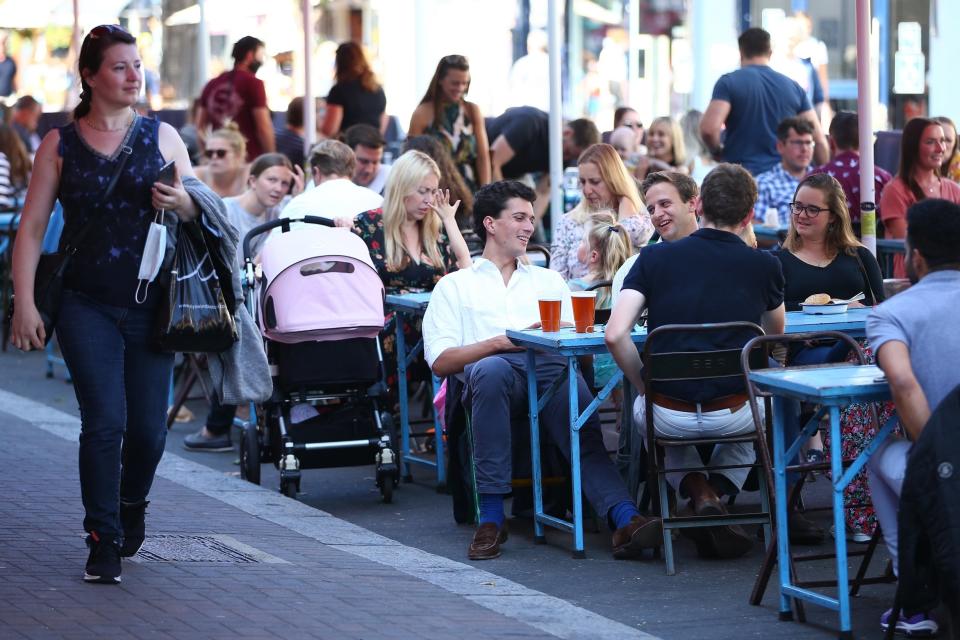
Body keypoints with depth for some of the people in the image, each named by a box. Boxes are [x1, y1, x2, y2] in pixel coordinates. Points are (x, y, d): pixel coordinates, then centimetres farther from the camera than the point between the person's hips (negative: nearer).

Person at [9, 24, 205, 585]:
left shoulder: (162, 136, 7)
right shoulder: (60, 145, 3)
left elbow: (203, 213, 11)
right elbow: (32, 229, 2)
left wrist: (182, 203, -13)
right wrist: (25, 305, -7)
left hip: (151, 305, 2)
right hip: (88, 307, -2)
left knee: (149, 427, 2)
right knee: (105, 421, -13)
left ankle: (132, 505, 32)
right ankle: (104, 540, -1)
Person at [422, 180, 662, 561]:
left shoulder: (549, 281, 35)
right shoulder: (455, 286, 24)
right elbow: (441, 361, 8)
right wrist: (501, 342, -7)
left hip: (552, 367, 2)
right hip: (493, 377, -2)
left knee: (584, 433, -30)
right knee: (493, 369, -39)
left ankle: (625, 522, -55)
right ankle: (491, 518, -38)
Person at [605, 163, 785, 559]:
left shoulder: (655, 258, 0)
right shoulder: (764, 266, 1)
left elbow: (614, 335, -9)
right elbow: (774, 333, 22)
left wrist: (646, 387, 5)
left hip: (670, 416, 0)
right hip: (732, 415, 0)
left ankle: (697, 492, 12)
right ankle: (719, 492, 15)